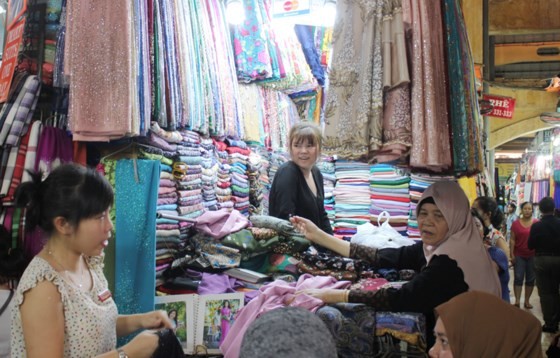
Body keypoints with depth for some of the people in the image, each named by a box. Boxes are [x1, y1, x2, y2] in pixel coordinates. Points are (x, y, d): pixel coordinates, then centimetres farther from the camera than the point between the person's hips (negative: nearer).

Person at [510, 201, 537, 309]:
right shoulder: (516, 223, -2)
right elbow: (512, 239, 0)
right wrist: (512, 254, -5)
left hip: (533, 256, 1)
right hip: (519, 255, -1)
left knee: (530, 279, 7)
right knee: (518, 278, -3)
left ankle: (527, 301, 17)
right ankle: (517, 300, -1)